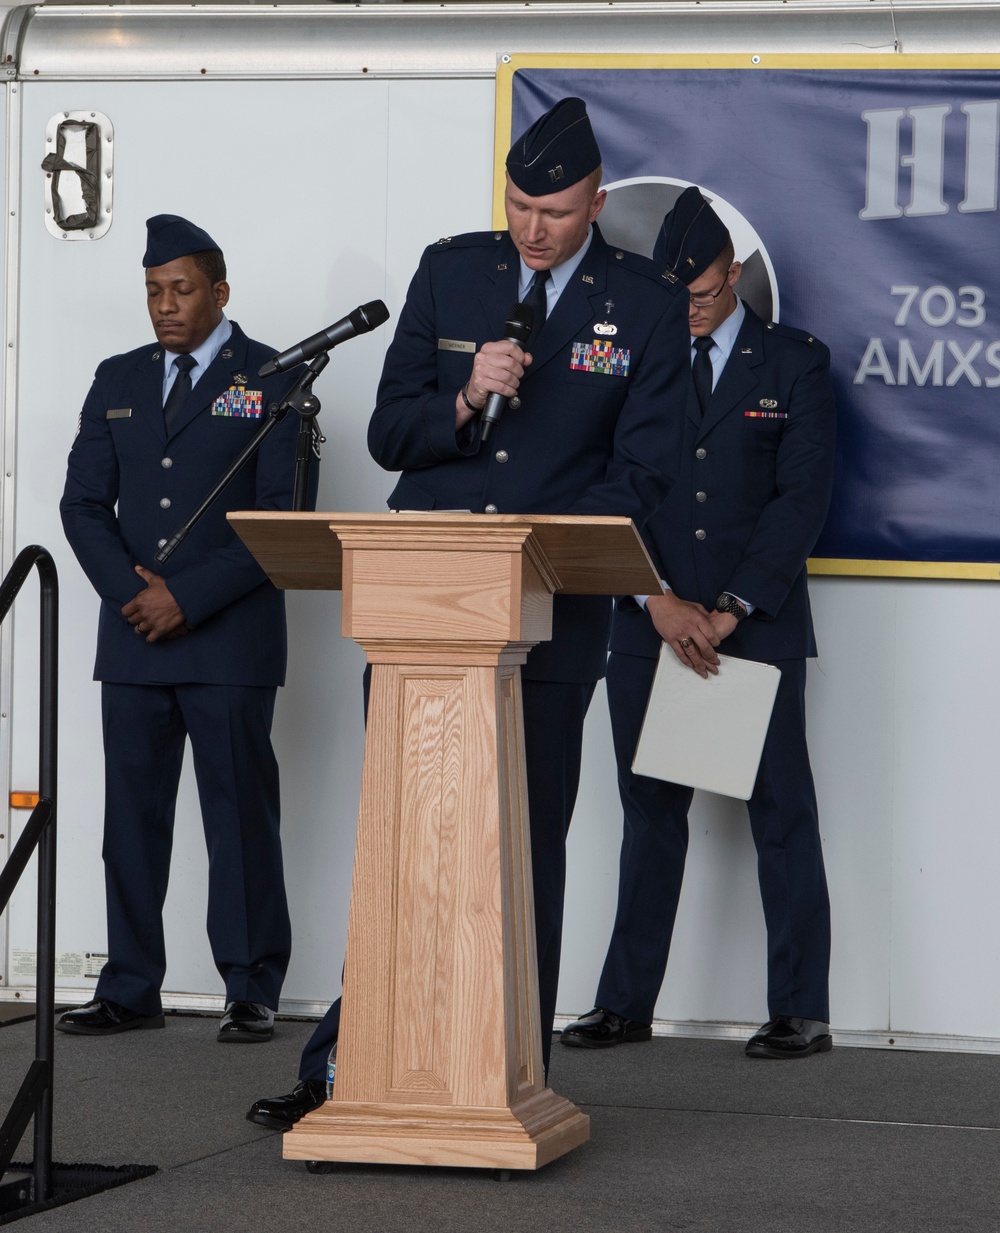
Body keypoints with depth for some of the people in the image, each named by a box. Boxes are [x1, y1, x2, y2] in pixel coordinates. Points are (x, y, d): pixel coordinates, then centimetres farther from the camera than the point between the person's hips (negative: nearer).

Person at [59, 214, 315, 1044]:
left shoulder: (272, 381, 0)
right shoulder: (119, 382, 15)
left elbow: (281, 513, -8)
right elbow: (84, 503, 12)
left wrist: (188, 598, -13)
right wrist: (129, 591, -5)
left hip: (229, 640, -4)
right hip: (132, 637, 5)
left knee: (240, 812, -2)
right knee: (132, 813, 5)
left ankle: (252, 991, 4)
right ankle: (130, 989, 11)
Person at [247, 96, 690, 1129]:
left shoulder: (647, 306, 0)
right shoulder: (449, 271, 7)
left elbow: (642, 477, -3)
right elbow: (388, 436, 6)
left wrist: (542, 532, -18)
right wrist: (463, 401, -14)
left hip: (552, 614, -2)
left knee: (528, 850, 3)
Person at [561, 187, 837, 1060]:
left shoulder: (795, 364, 4)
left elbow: (802, 496, -4)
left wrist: (731, 610, -11)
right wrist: (657, 601, -9)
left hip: (757, 626, -2)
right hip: (649, 627, 2)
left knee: (780, 814, -1)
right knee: (650, 814, 6)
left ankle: (801, 1012, 3)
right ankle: (627, 1004, 10)